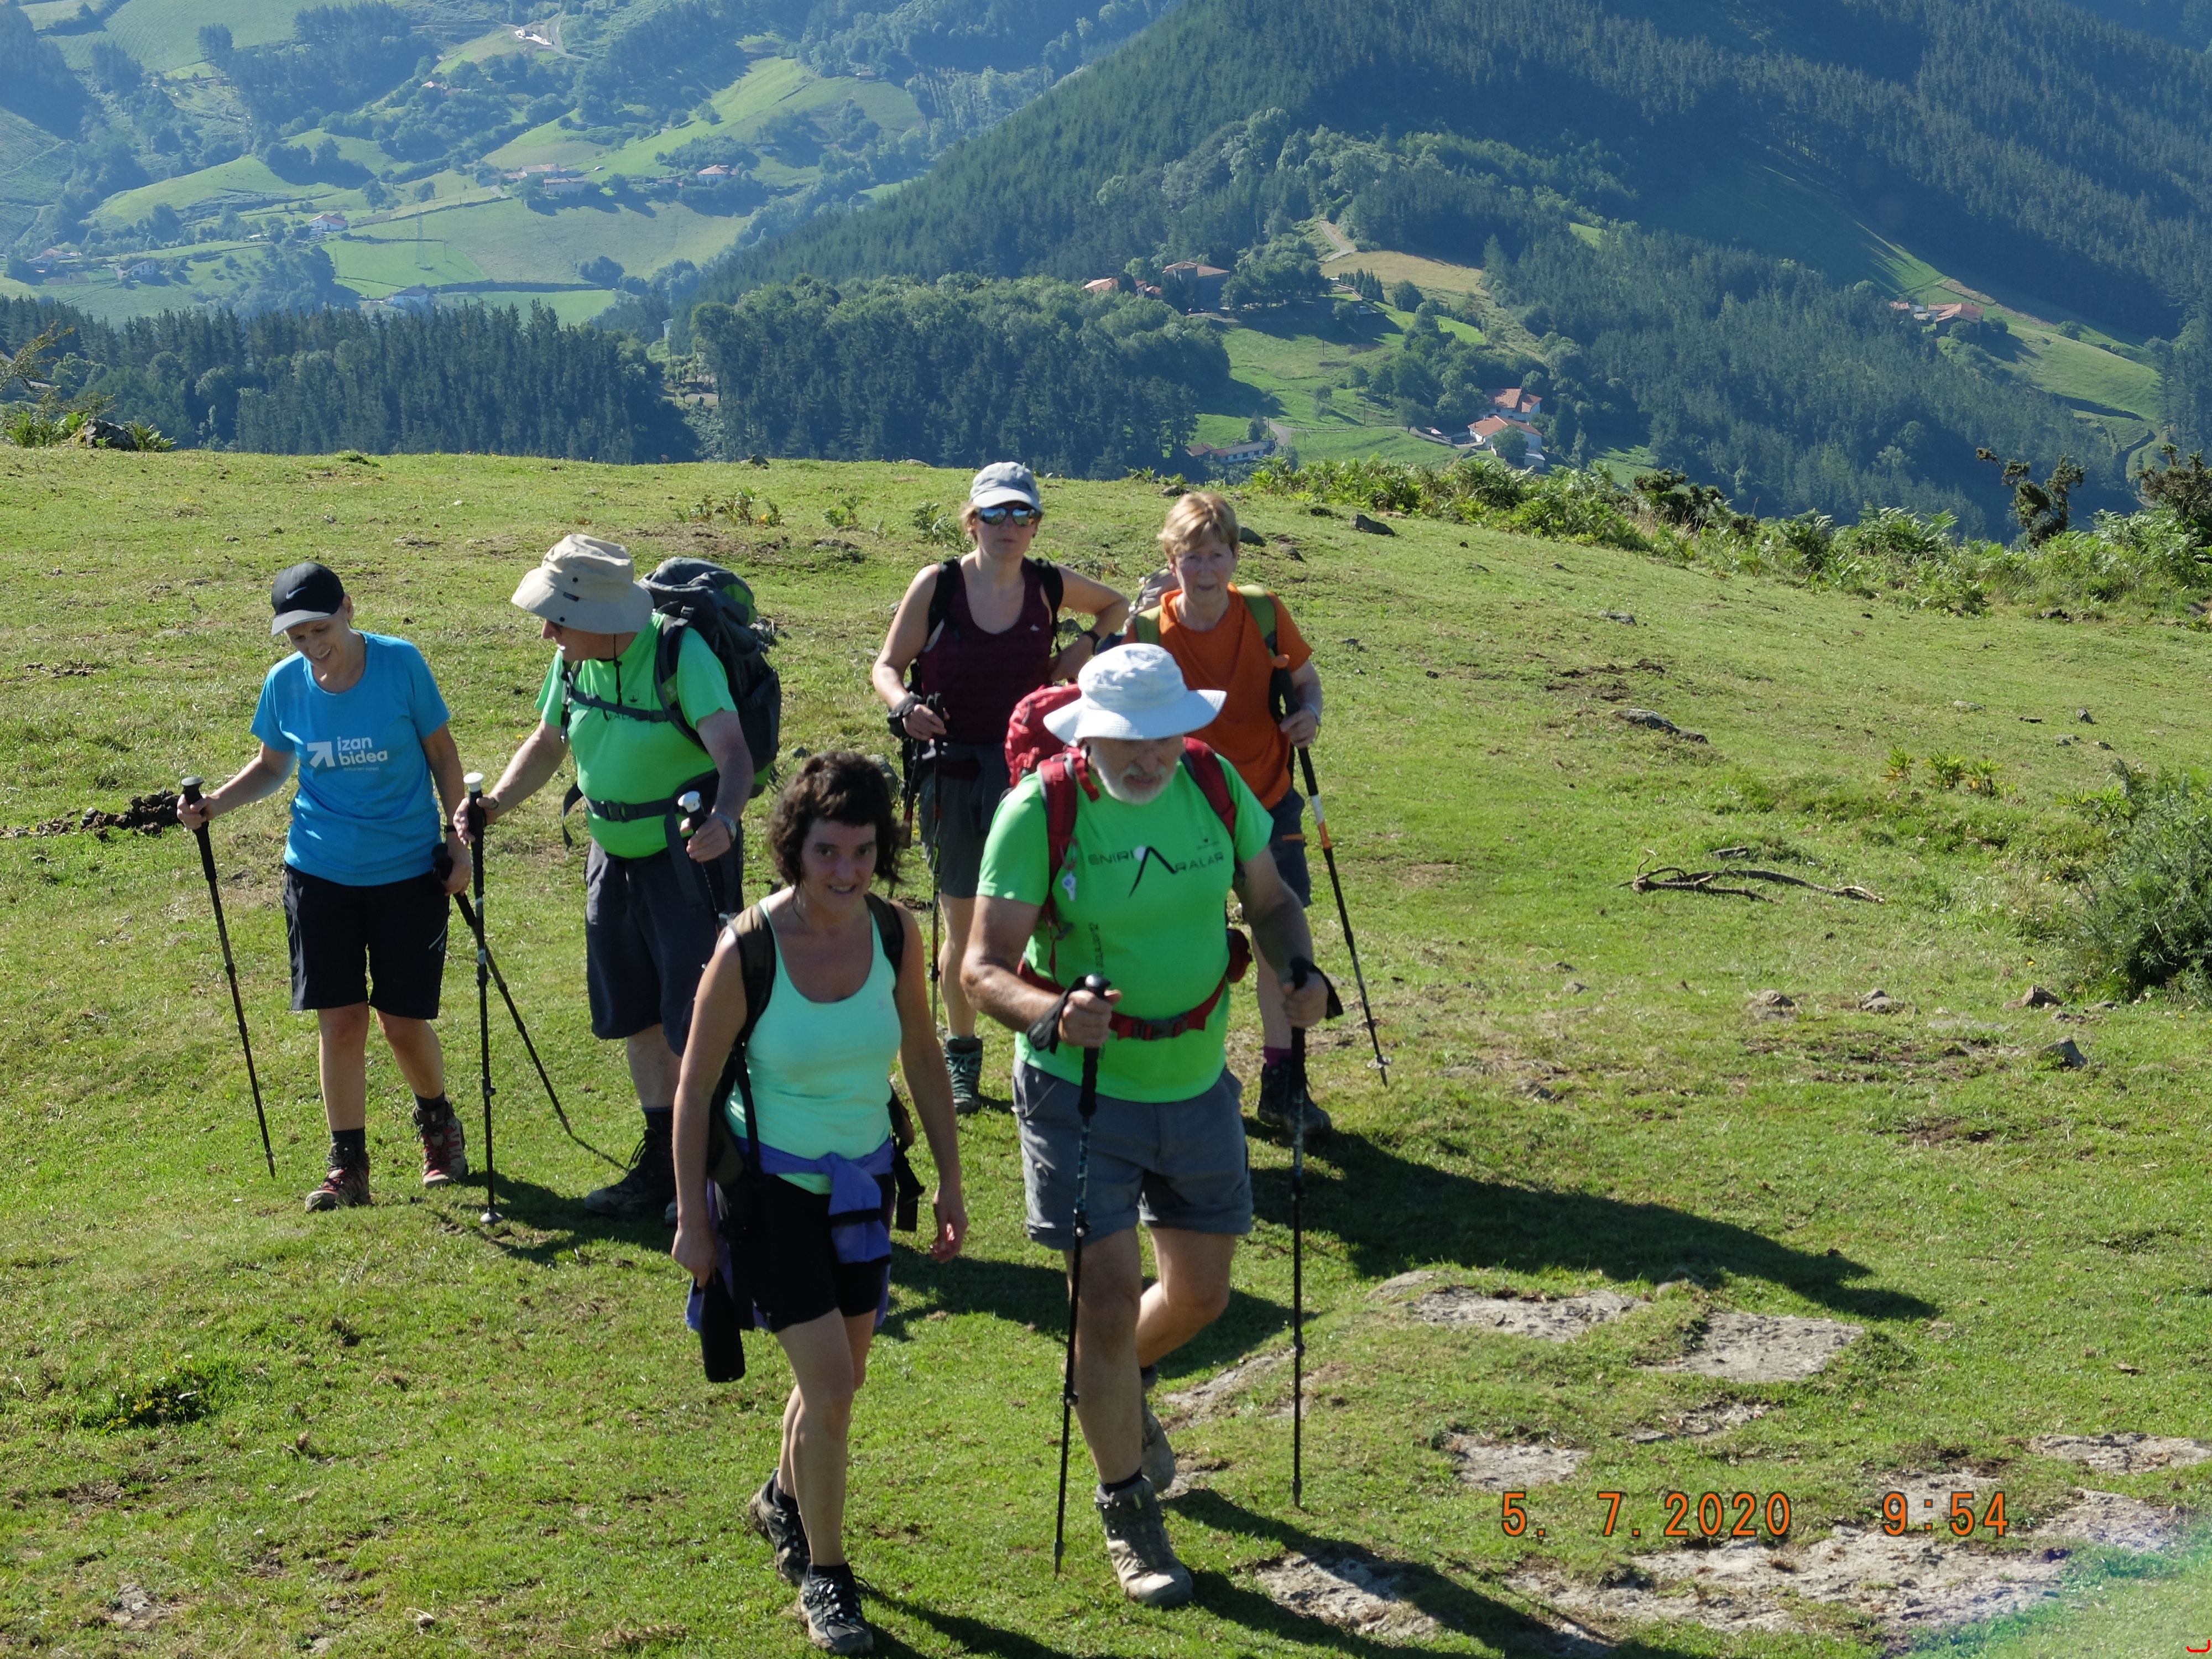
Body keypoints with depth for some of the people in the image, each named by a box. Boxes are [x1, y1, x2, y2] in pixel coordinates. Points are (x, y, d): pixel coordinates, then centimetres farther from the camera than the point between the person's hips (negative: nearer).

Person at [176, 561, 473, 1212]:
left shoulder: (401, 665, -12)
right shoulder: (284, 684, -5)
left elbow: (441, 753, -1)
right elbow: (272, 767, 11)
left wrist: (458, 840, -4)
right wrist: (215, 804, -6)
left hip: (408, 871, -2)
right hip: (321, 873, 2)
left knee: (403, 1022, 3)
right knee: (340, 1019, -2)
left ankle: (438, 1126, 31)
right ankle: (347, 1166, 8)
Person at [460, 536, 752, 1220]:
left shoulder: (682, 653, -23)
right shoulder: (572, 662, -2)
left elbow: (732, 750, -33)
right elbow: (547, 744, 13)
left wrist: (722, 819, -52)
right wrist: (495, 802, -4)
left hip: (688, 858, -7)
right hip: (614, 859, 7)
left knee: (695, 1022, -5)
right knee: (635, 1016, 14)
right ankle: (662, 1162, 26)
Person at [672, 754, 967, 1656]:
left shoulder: (894, 933, -11)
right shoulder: (746, 950, -23)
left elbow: (924, 1057, 3)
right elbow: (694, 1087, -12)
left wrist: (951, 1183, 5)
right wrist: (691, 1219, -9)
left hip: (862, 1178, 5)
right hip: (771, 1182, -5)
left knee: (842, 1378, 19)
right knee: (829, 1388, -11)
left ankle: (785, 1503, 49)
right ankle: (824, 1575, 10)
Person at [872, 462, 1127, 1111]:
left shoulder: (1049, 584, 1)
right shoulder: (938, 585, -6)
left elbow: (1116, 606, 22)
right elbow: (887, 665, -1)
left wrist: (1087, 645, 4)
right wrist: (904, 706, -21)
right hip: (954, 770, -1)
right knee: (964, 927, 8)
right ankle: (962, 1054, 25)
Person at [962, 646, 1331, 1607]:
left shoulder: (1213, 785, -6)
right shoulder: (1040, 812, -18)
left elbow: (1269, 898, 8)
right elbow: (983, 969, -21)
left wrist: (1300, 969, -13)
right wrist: (1054, 1012, -42)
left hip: (1196, 1086, 4)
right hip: (1080, 1090, -4)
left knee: (1200, 1292, 15)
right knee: (1110, 1295, -6)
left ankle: (1120, 1386, 49)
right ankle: (1128, 1513, 14)